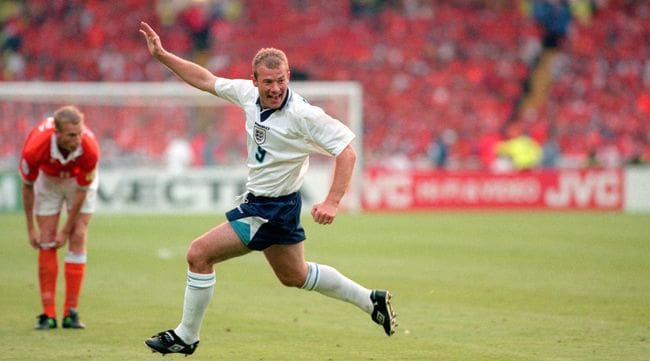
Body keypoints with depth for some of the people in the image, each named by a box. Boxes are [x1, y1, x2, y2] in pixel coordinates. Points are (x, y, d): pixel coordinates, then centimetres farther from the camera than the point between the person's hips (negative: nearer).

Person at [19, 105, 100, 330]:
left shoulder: (89, 148, -38)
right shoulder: (35, 147, -38)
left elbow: (82, 190, -23)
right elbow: (27, 186, -19)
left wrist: (66, 231, -17)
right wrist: (31, 229, -14)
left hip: (80, 180, 0)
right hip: (48, 179, 0)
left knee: (78, 238, -10)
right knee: (46, 242, -7)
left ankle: (71, 312, -7)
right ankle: (48, 314, -5)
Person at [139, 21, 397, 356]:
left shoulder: (303, 114, -24)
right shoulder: (248, 93, -4)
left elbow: (346, 149, -23)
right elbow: (206, 80, 9)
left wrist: (332, 202, -31)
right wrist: (162, 55, 5)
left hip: (274, 209, -9)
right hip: (257, 200, 9)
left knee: (199, 253, -9)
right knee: (294, 275, 24)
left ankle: (186, 336, 5)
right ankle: (371, 300, 37)